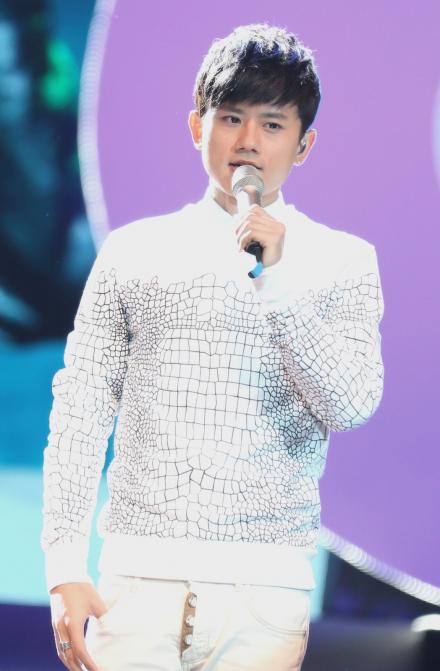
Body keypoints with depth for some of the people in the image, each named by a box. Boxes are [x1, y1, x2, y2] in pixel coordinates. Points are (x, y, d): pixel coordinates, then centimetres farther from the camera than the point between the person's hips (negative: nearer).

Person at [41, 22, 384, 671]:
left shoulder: (342, 261, 9)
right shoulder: (133, 251, 11)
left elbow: (352, 404, -3)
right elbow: (80, 411, 8)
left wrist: (277, 283, -12)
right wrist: (65, 568, 0)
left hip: (264, 590, 0)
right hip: (140, 573, 1)